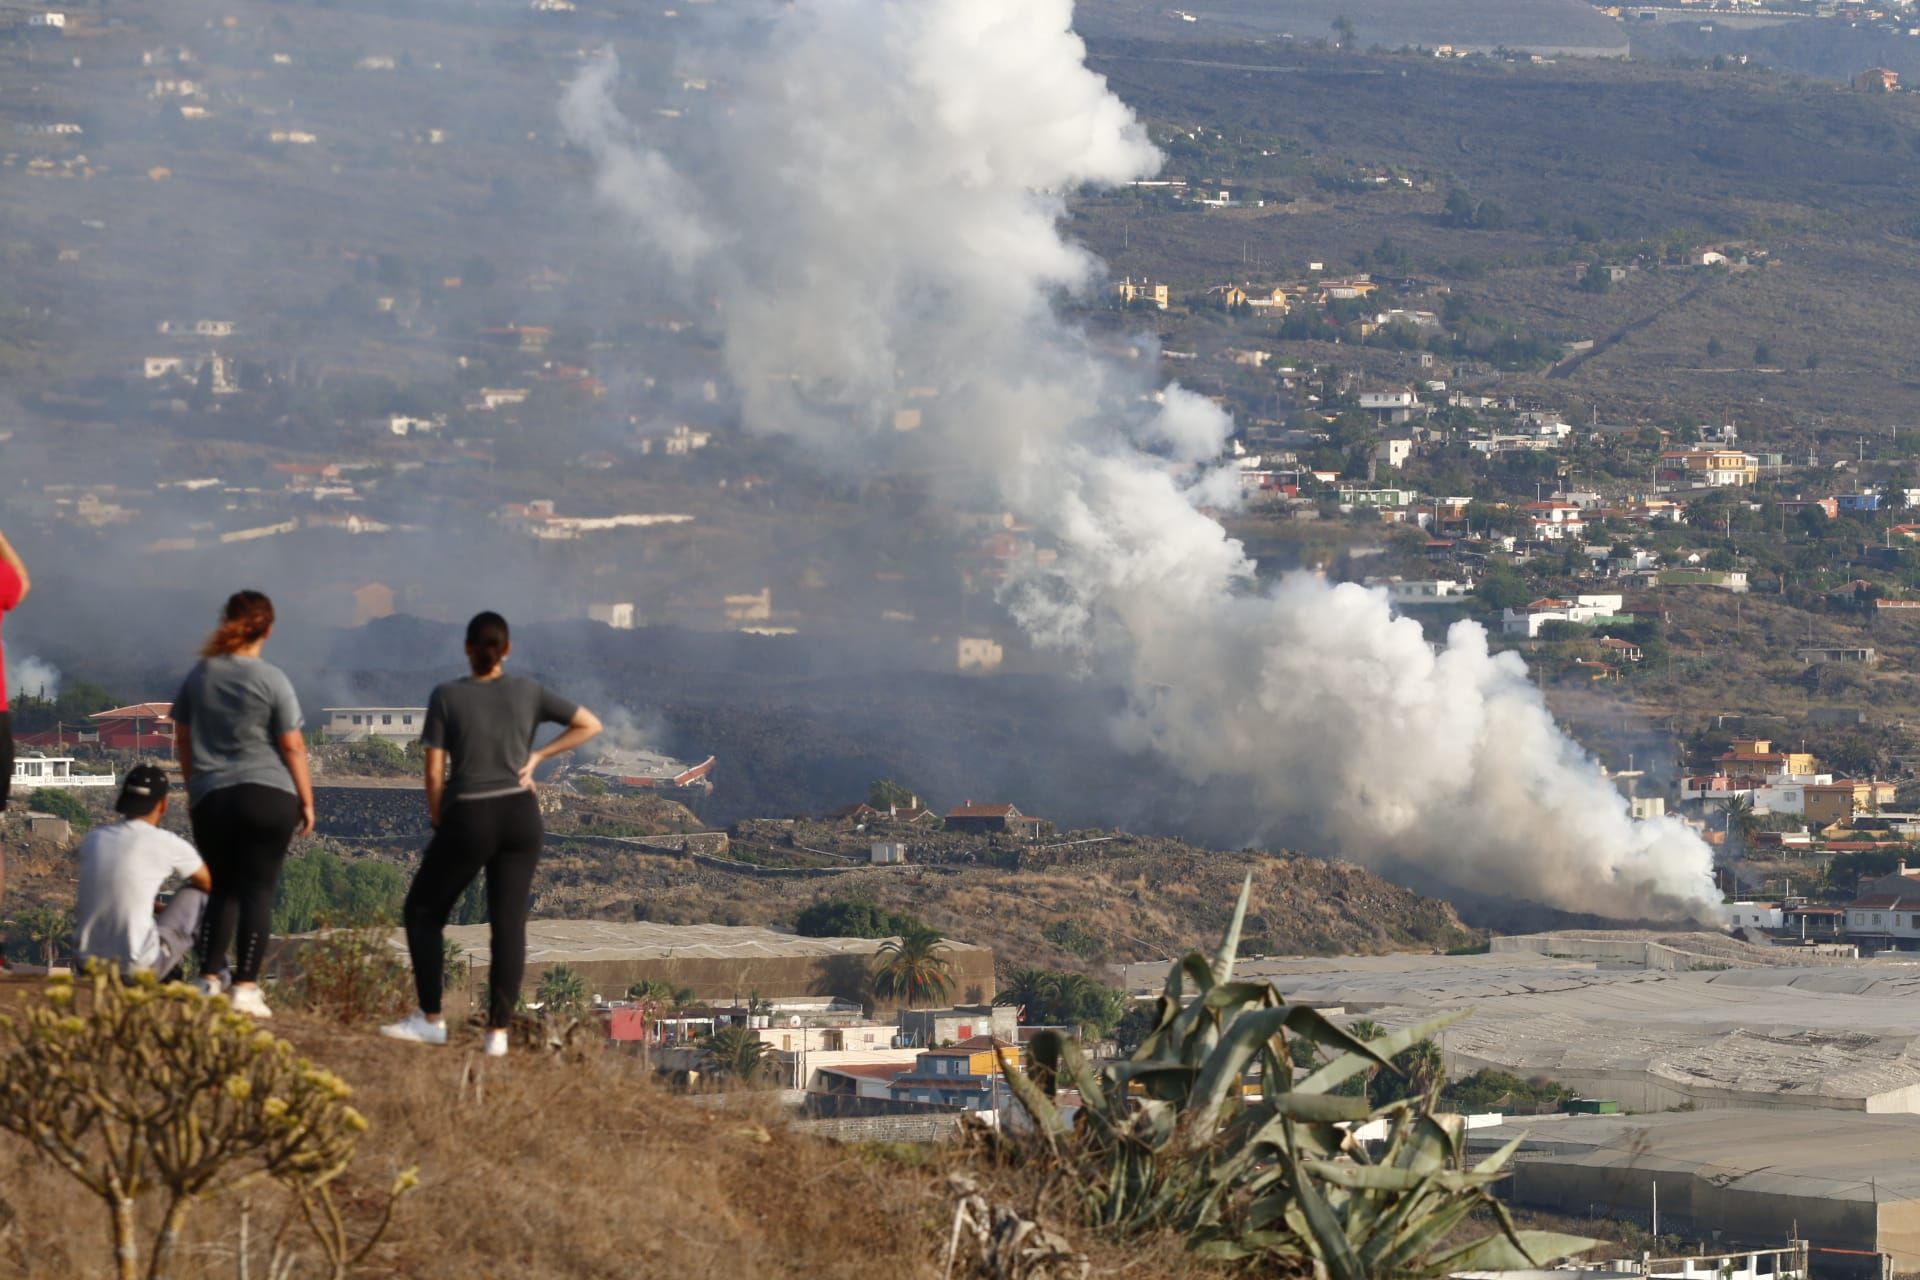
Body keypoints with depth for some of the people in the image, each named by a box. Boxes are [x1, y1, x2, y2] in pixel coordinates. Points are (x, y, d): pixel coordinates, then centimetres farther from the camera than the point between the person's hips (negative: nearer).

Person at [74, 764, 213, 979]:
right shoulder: (167, 844, -8)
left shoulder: (93, 839, 6)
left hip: (87, 962, 5)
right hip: (139, 967, -5)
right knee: (198, 892, 13)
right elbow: (210, 883, 9)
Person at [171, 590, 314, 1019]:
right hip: (268, 795, -4)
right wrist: (306, 801, 2)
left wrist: (193, 788, 27)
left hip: (210, 796, 4)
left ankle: (209, 979, 6)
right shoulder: (271, 680, -7)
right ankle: (246, 986, -6)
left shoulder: (199, 676, 6)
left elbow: (182, 737, 15)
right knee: (258, 888, 0)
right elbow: (292, 746, -6)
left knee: (223, 887, 14)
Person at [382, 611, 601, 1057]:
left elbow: (434, 773, -7)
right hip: (519, 816, 3)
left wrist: (439, 825, 7)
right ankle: (498, 1031, -3)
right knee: (509, 923, 4)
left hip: (467, 820, -3)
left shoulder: (446, 697, -5)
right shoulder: (528, 692, 2)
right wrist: (537, 756, 6)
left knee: (422, 912, 13)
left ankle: (430, 1020, 10)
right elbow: (591, 724, 6)